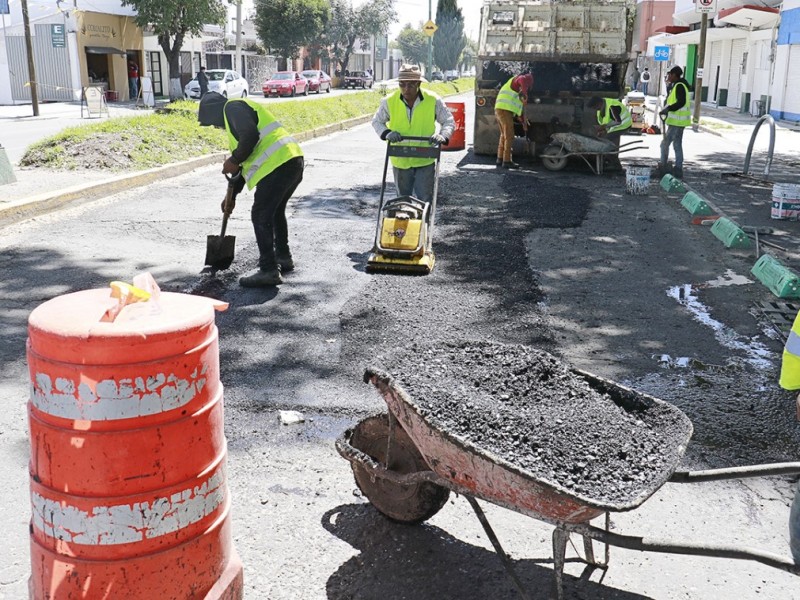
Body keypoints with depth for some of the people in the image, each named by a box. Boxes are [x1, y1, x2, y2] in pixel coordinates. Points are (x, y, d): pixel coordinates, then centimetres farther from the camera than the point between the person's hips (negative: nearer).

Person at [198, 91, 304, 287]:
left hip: (278, 164, -10)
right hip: (293, 161, 10)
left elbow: (250, 136, -19)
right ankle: (283, 257, 36)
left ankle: (269, 270, -3)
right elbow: (248, 160, 33)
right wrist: (232, 195, 34)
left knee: (261, 215, -5)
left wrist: (234, 160, -5)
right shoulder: (238, 112, 31)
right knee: (275, 211, 25)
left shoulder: (233, 107, 1)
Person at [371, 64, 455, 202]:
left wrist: (443, 135, -19)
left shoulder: (433, 100, -9)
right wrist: (387, 133, -13)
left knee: (424, 201, -1)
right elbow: (377, 121, 8)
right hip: (400, 161, 2)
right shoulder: (389, 101, -7)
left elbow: (449, 121, 2)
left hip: (425, 161, -1)